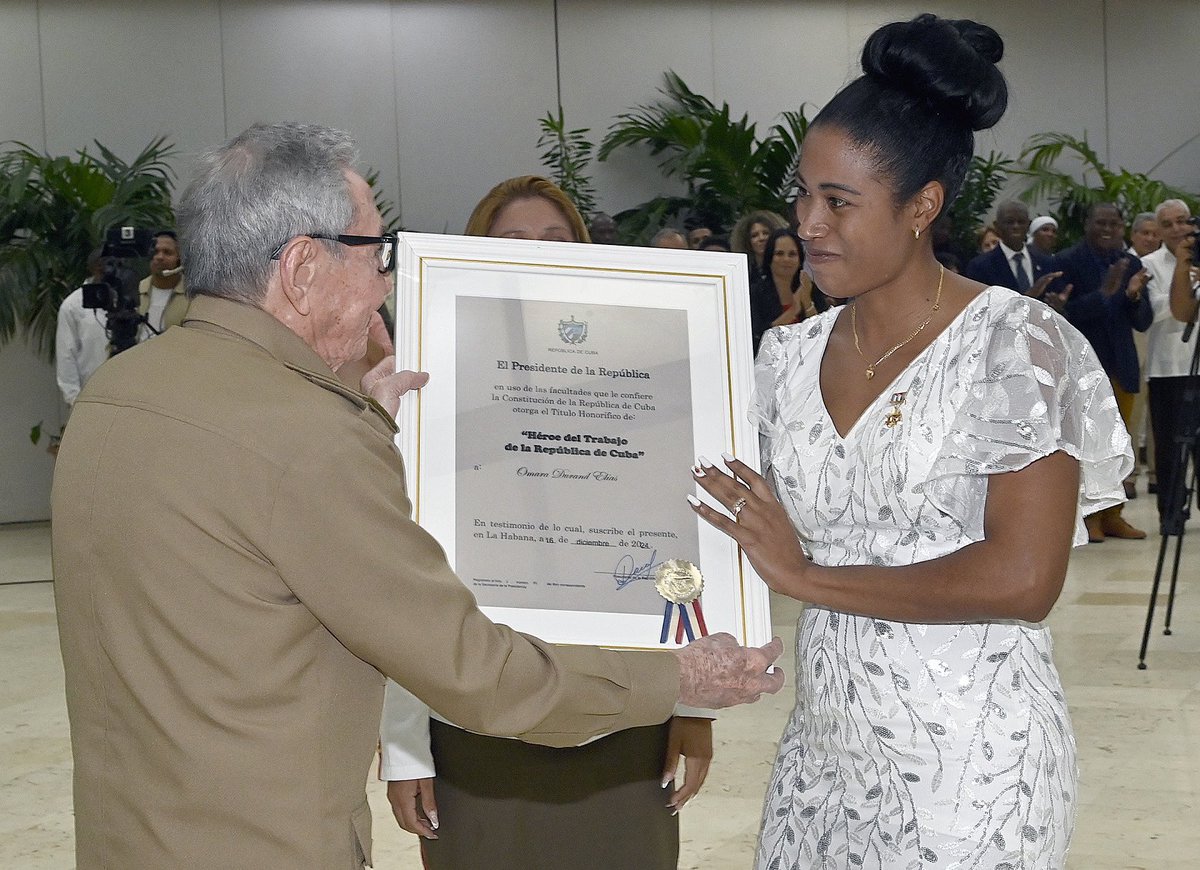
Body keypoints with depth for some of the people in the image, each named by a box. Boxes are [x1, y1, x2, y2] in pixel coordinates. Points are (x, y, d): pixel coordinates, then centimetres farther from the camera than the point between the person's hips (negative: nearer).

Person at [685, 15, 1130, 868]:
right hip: (826, 744, 6)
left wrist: (808, 575, -16)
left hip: (969, 759, -5)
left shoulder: (1016, 342, -12)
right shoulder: (794, 357, 6)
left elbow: (1023, 580, -20)